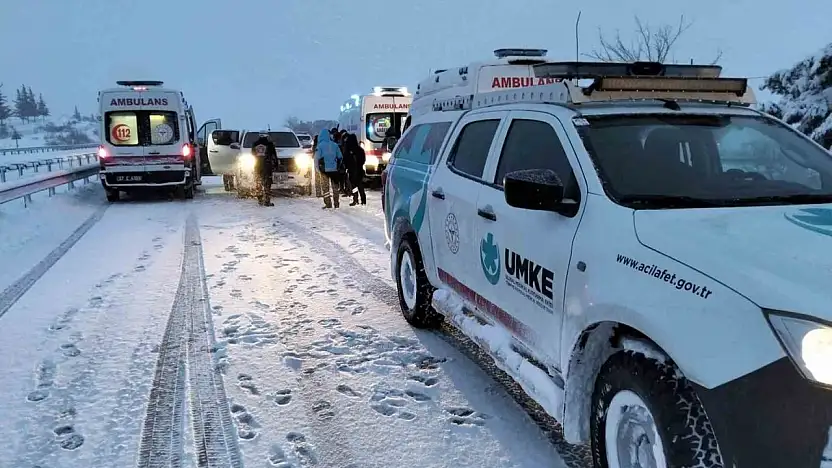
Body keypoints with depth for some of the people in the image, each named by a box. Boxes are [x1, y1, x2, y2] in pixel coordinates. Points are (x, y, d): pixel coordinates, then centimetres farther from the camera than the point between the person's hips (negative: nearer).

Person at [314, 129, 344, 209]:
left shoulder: (320, 145, -8)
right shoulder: (334, 145, 4)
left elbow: (317, 158, -10)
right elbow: (340, 157, 8)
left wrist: (318, 168, 3)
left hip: (325, 169, -3)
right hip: (334, 169, 3)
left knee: (326, 187, 3)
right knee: (335, 187, 10)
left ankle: (328, 204, -1)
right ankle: (337, 203, 12)